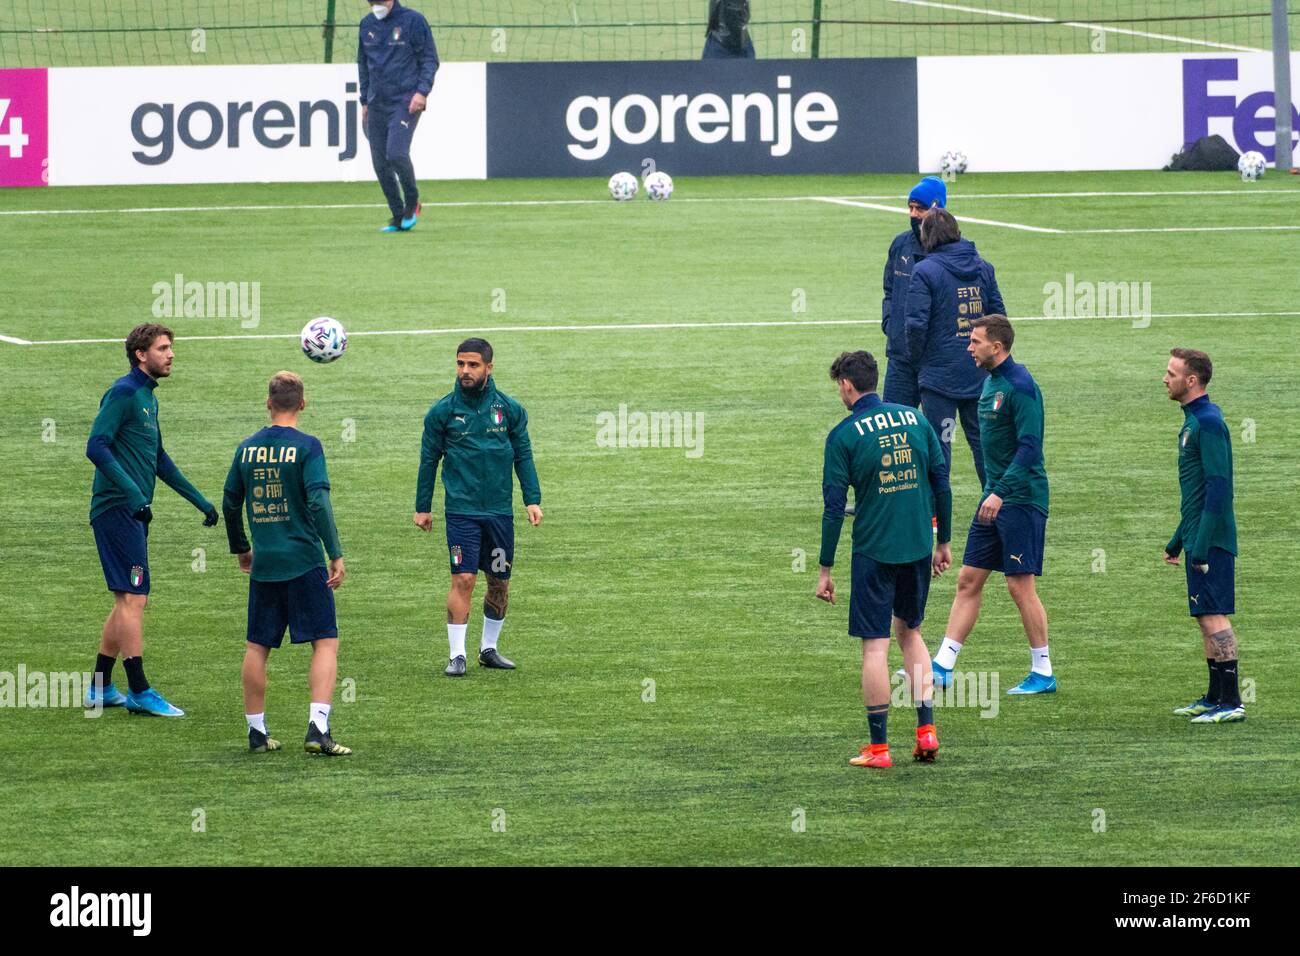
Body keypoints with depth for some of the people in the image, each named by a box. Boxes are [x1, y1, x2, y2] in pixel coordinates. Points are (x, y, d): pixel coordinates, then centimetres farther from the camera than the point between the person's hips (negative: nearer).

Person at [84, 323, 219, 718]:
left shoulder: (148, 398, 18)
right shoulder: (124, 393, -11)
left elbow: (158, 459, 28)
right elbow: (96, 446, -21)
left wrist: (199, 500, 28)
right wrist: (132, 492, -28)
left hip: (134, 513, 10)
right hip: (117, 509, -10)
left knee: (131, 600, 13)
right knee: (132, 598, -10)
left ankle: (100, 688, 18)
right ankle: (139, 692, -10)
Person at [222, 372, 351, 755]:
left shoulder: (247, 448, 7)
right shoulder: (306, 446, -8)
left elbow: (230, 502, 14)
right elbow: (318, 502, -16)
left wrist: (241, 548, 29)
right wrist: (336, 554, -13)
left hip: (262, 565, 5)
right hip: (304, 561, -4)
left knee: (257, 647, 12)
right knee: (326, 642, -1)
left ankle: (256, 731, 15)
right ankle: (317, 728, -14)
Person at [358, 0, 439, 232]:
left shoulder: (413, 20, -4)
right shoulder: (367, 24, 11)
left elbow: (430, 59, -3)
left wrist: (422, 91, -14)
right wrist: (365, 101, 16)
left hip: (406, 102, -6)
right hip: (377, 104, 6)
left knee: (396, 153, -20)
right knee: (380, 163, 2)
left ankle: (412, 202, 4)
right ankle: (398, 217, 12)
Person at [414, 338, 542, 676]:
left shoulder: (509, 409, 2)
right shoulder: (442, 411, -1)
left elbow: (523, 456, 8)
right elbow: (429, 460, 6)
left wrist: (532, 500, -1)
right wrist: (422, 507, 6)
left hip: (500, 510, 2)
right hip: (461, 510, -2)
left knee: (499, 582, 8)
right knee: (463, 579, -12)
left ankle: (489, 648, 24)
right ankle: (457, 654, -8)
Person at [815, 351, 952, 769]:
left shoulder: (843, 435, -9)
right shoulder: (915, 420, 4)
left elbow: (834, 507, -9)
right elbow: (941, 483, 7)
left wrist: (825, 569, -2)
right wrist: (944, 542, 17)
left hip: (874, 553, -4)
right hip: (919, 547, 4)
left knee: (875, 645, 2)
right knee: (910, 632, 20)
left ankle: (878, 747, 3)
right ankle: (926, 729, 10)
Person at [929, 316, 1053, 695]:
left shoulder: (1020, 386, -16)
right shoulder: (990, 382, 13)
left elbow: (1030, 447, -22)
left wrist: (1000, 493, -26)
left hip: (1021, 499, -9)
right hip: (995, 497, 9)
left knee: (1020, 584, -5)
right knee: (968, 580, 7)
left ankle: (1043, 673, 4)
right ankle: (942, 666, 9)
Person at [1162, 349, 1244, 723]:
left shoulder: (1208, 422, -15)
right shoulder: (1193, 421, 16)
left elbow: (1218, 487, -21)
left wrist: (1201, 546, -24)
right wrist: (1178, 541, 25)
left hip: (1211, 540, -10)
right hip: (1199, 540, 10)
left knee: (1214, 616, -9)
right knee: (1206, 618, 12)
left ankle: (1231, 703, -9)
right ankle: (1216, 698, 17)